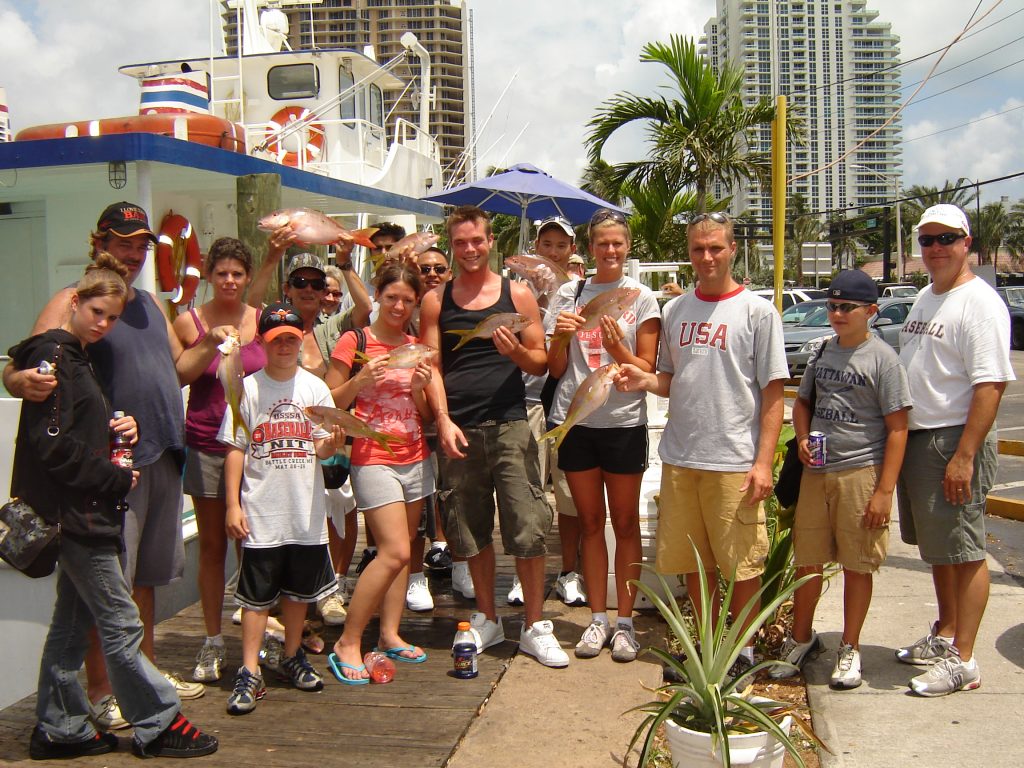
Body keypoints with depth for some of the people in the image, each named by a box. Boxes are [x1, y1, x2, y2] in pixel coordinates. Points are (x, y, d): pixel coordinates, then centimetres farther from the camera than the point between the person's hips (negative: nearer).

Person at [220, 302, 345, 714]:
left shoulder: (315, 387, 4)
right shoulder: (249, 388, -2)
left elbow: (321, 448, 5)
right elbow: (235, 449, -1)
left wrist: (331, 443, -19)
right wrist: (233, 504, -5)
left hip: (306, 511, 3)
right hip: (261, 513, -2)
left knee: (299, 589, 14)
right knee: (257, 595, 2)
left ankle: (293, 657, 32)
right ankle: (250, 673, 10)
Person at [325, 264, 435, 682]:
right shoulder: (354, 341, -3)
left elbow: (426, 416, 14)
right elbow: (329, 404, -3)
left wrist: (419, 388, -6)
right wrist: (360, 381, -18)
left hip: (416, 459, 6)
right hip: (374, 459, -6)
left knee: (400, 551, 4)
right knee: (395, 552, -13)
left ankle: (390, 634, 16)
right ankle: (347, 644, -3)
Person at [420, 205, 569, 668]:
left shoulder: (517, 294, 6)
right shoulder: (436, 301, 9)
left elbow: (541, 363, 7)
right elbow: (431, 366, 4)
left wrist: (516, 352, -15)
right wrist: (443, 420, -9)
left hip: (509, 425, -1)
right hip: (458, 429, 2)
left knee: (528, 529, -4)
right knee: (472, 530, 10)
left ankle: (535, 628, 8)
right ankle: (487, 620, 26)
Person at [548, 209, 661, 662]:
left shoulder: (642, 298, 1)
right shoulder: (569, 294, 7)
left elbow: (647, 370, -2)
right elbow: (555, 369, 8)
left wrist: (616, 345, -19)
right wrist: (560, 337, -12)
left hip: (624, 421, -2)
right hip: (575, 420, 2)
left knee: (625, 523, 5)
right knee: (590, 522, 9)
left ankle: (624, 621, 14)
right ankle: (597, 619, 19)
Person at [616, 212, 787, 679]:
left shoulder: (757, 311, -3)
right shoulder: (675, 310, 12)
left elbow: (773, 392, -5)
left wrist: (764, 461, -12)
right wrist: (645, 381, -3)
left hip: (735, 461, -5)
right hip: (679, 457, 5)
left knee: (743, 562, 4)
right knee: (691, 561, 13)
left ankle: (743, 648, 22)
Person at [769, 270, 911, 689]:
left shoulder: (882, 358, -7)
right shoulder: (822, 351, 10)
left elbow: (897, 429, -9)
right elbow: (803, 402, 22)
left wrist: (885, 490, -14)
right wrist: (803, 439, 1)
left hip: (861, 473, -5)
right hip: (816, 471, 5)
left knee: (857, 565, 6)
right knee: (807, 560, 12)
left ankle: (850, 648, 22)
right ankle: (801, 639, 29)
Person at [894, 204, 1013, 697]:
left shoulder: (979, 302, -13)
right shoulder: (925, 298, 15)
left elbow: (990, 384, -20)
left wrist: (964, 456, -25)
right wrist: (901, 440, 17)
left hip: (956, 439, -9)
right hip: (914, 436, 9)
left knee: (964, 550, -2)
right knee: (936, 547, 18)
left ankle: (962, 661, 5)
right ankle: (944, 636, 33)